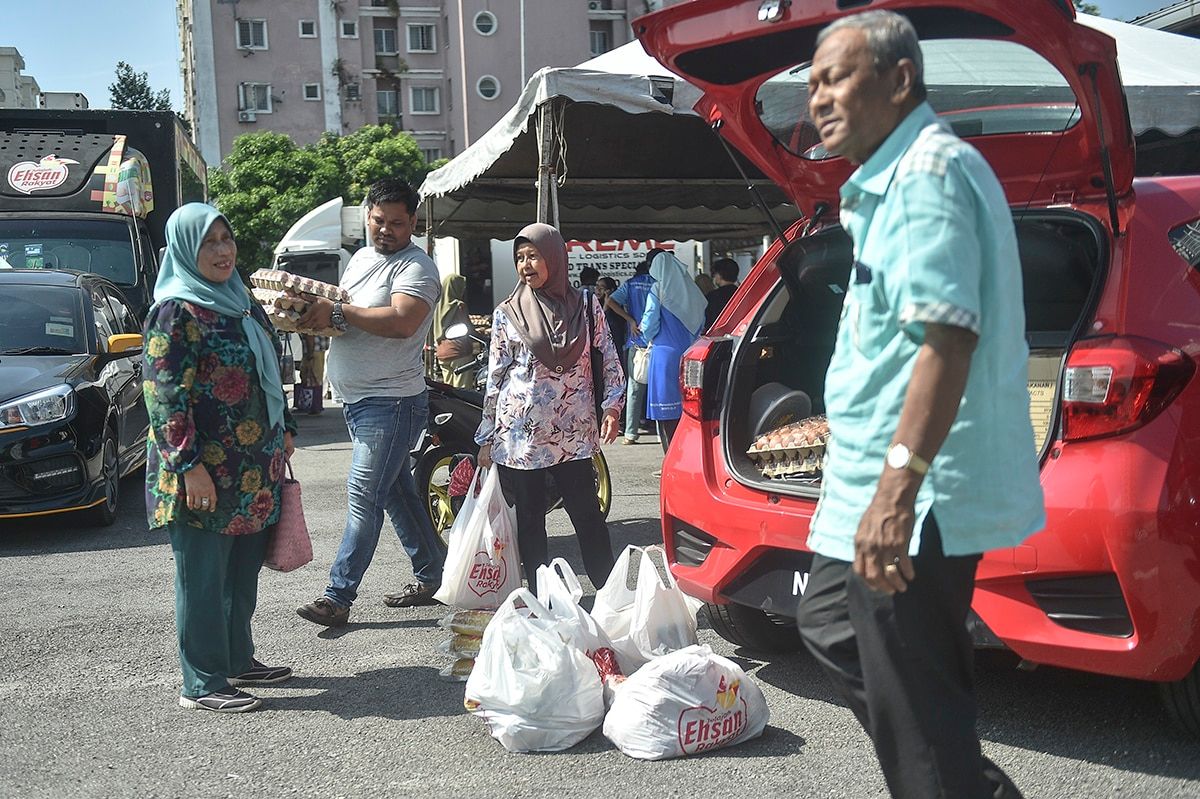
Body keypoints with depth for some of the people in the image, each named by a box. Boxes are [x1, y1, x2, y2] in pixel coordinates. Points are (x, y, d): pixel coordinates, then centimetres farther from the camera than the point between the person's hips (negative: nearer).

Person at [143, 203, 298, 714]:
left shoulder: (241, 302, 14)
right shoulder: (176, 311, -12)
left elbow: (267, 375, 22)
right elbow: (164, 394, -17)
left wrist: (284, 434, 20)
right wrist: (189, 466, -21)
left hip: (255, 470, 8)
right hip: (205, 473, -8)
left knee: (244, 568, 16)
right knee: (204, 576, 0)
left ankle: (239, 660, 30)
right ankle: (202, 684, 10)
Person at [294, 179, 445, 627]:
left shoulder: (416, 268, -11)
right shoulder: (361, 258, 16)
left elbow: (401, 322, -28)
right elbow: (344, 318, 20)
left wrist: (338, 312, -25)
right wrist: (318, 314, -3)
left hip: (391, 402, -9)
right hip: (357, 400, 9)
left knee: (364, 496, -10)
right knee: (397, 492, 16)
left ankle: (338, 596, -7)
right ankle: (431, 577, 27)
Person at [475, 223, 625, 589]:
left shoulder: (586, 305, 5)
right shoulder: (506, 313, 5)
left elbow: (609, 359, 9)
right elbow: (495, 378, 6)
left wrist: (612, 406, -3)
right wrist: (486, 439, 6)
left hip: (572, 433, 0)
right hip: (518, 434, 0)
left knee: (588, 516, 0)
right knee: (529, 522, 5)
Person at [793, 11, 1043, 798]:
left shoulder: (931, 170, -15)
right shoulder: (892, 179, 17)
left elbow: (946, 336, -27)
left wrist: (897, 488, -31)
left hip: (917, 499, -11)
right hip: (873, 482, 11)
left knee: (914, 711, -2)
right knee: (833, 626, 24)